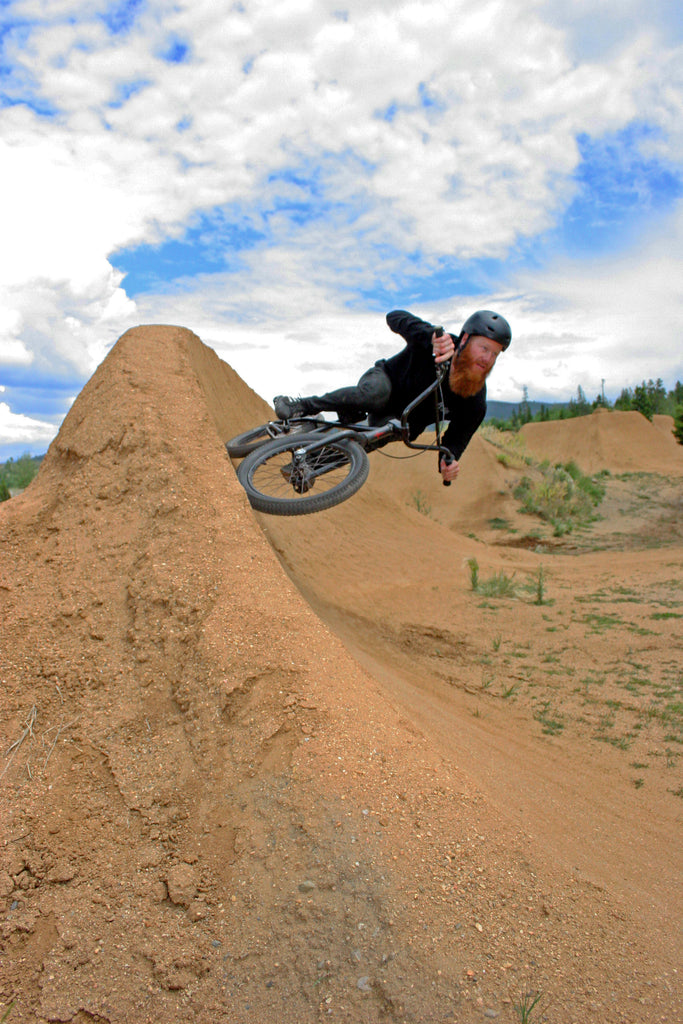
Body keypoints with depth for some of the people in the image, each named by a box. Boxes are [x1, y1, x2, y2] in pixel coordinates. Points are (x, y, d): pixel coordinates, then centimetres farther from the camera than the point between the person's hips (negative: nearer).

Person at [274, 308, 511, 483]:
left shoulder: (475, 404, -22)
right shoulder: (440, 343, -30)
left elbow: (456, 441, -18)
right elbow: (395, 316, -41)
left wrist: (449, 465, -43)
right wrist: (432, 335, -61)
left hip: (401, 422, 6)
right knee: (375, 393, -37)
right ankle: (301, 406, -27)